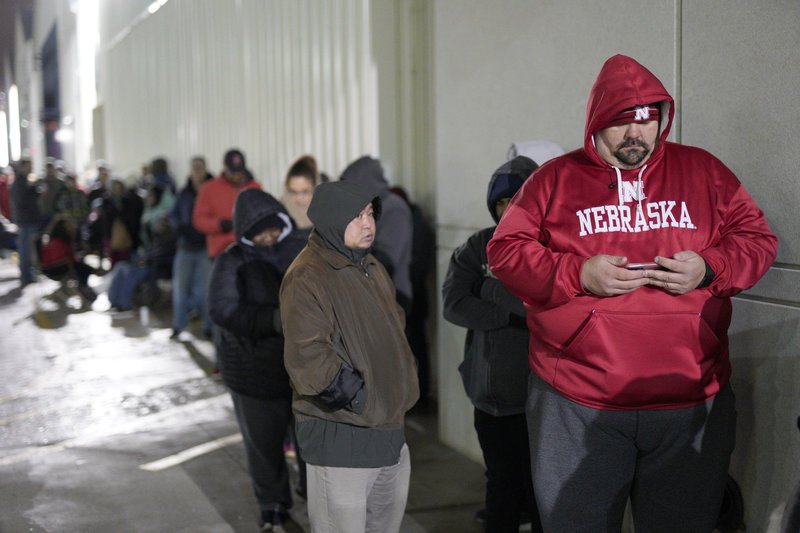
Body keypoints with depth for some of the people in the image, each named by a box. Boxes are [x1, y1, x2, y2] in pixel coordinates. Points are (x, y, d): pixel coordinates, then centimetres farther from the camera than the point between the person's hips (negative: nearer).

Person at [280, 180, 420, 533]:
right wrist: (357, 397, -20)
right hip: (338, 437, -9)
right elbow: (307, 356, -23)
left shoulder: (371, 267, 13)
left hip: (389, 427, 9)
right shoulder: (306, 278, -15)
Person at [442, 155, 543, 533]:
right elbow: (454, 303, -7)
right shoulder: (478, 247, 5)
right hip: (491, 395, 4)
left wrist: (496, 290, -15)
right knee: (501, 486, 16)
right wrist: (518, 317, -15)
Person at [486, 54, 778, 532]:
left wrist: (709, 268, -11)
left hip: (692, 404, 2)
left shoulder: (703, 171, 8)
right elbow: (505, 252, 1)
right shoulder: (554, 179, 4)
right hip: (577, 404, -1)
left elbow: (758, 240, 10)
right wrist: (578, 275, -15)